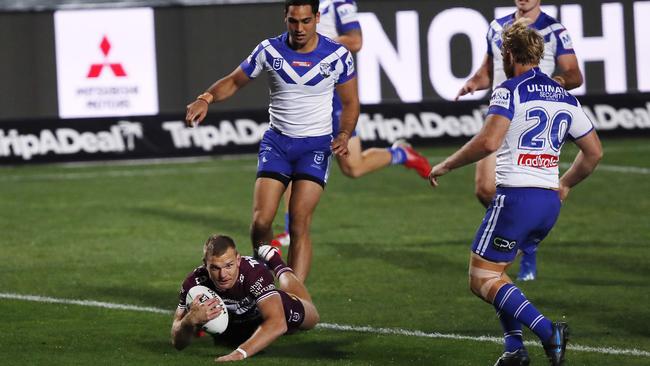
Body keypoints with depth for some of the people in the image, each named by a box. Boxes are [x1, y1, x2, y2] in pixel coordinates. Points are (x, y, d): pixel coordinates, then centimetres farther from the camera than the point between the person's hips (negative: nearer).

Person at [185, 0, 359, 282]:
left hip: (316, 145, -2)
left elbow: (350, 102, 6)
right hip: (276, 142, 2)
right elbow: (234, 81, 8)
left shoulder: (337, 56, -6)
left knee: (299, 225, -13)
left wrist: (344, 136, -12)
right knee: (261, 221, -11)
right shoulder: (269, 51, -4)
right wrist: (206, 98, -11)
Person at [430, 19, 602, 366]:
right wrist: (564, 185, 33)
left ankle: (548, 331, -19)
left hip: (516, 196, -8)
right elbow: (594, 152, 19)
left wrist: (445, 166, -10)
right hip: (550, 201, 8)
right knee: (497, 270, 23)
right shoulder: (565, 98, 13)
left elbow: (488, 142, -22)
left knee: (482, 278, -2)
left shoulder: (510, 90, -9)